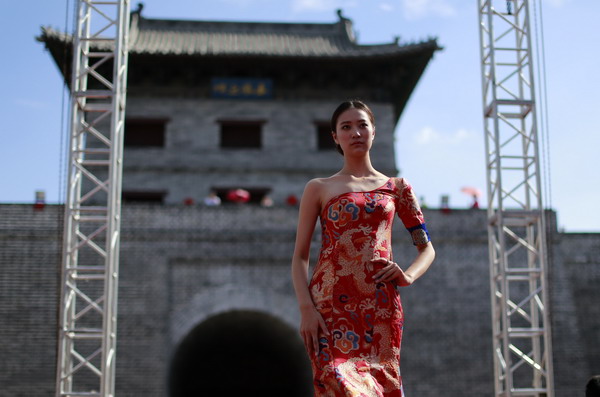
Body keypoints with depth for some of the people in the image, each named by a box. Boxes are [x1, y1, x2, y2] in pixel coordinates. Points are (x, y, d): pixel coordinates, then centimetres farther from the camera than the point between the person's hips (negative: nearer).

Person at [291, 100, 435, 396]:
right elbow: (300, 256, 6)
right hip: (331, 306, -2)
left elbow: (426, 248, 17)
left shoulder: (396, 187, 15)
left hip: (380, 306, 2)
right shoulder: (319, 188, 11)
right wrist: (306, 308, -8)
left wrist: (408, 276, -4)